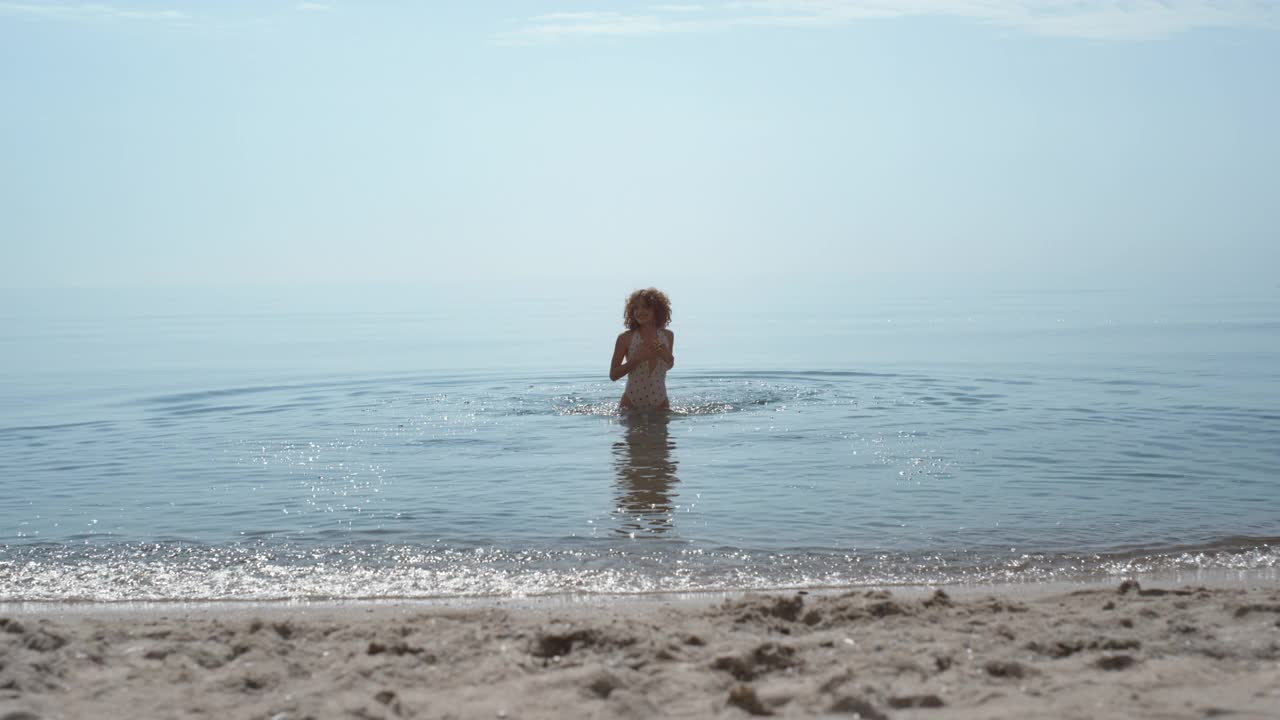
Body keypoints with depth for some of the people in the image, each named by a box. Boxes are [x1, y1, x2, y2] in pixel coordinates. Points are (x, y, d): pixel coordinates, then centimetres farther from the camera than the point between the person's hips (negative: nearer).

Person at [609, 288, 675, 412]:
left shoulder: (668, 336, 1)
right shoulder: (626, 338, -7)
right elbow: (613, 375, -7)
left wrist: (666, 355, -6)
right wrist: (637, 358, -19)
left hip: (660, 405, 2)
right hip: (631, 405, -2)